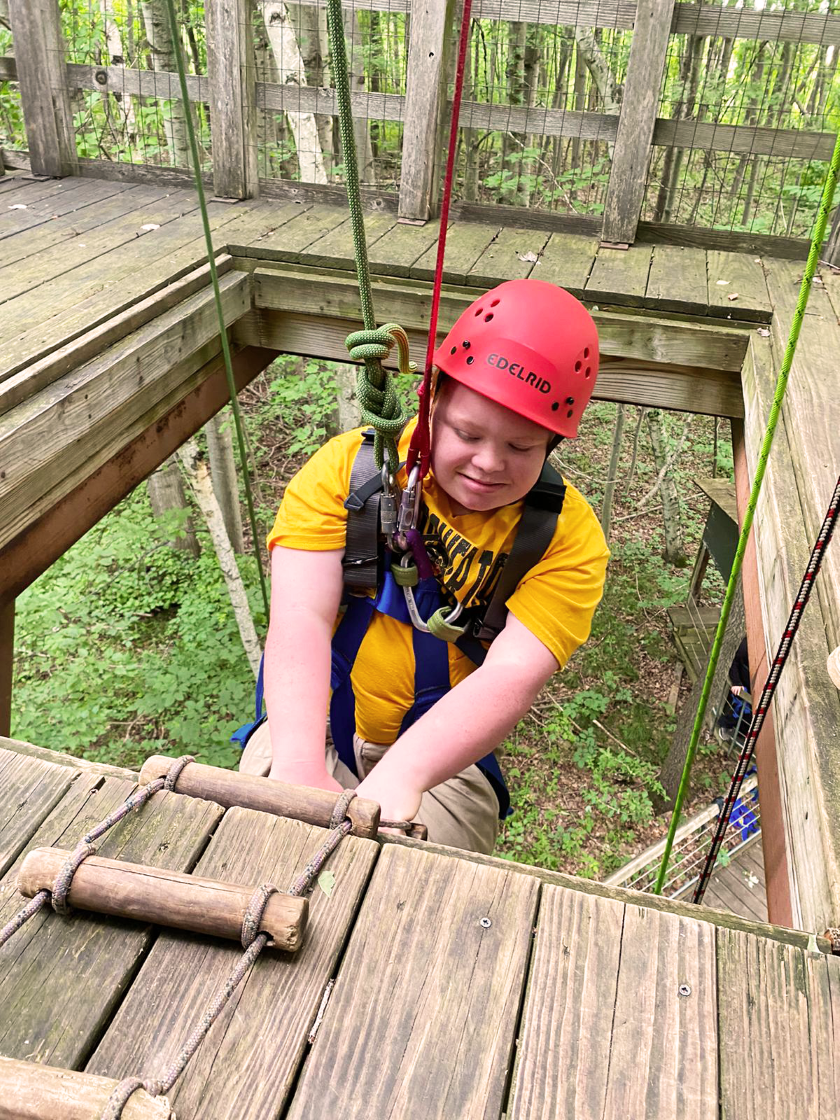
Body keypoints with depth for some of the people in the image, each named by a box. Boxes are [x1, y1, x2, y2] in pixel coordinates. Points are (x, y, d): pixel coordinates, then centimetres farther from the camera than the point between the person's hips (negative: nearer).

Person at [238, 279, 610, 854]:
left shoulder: (568, 535, -11)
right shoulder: (350, 465, -11)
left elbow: (512, 675, -24)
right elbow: (300, 618, -20)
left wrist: (399, 776, -41)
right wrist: (298, 762, -37)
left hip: (443, 755, 0)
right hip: (313, 727, 0)